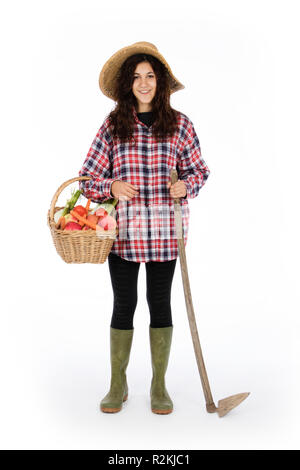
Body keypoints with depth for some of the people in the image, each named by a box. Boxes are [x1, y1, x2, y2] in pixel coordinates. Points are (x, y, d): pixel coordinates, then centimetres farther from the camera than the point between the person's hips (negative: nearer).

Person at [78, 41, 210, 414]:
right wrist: (111, 187, -13)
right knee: (124, 304, 7)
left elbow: (198, 170, 11)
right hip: (123, 229, 0)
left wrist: (186, 186, -10)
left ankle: (159, 385, 22)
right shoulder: (112, 126, 4)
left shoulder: (179, 124, 4)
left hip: (165, 230, 0)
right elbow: (88, 177, 6)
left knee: (160, 302, 7)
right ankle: (118, 384, 24)